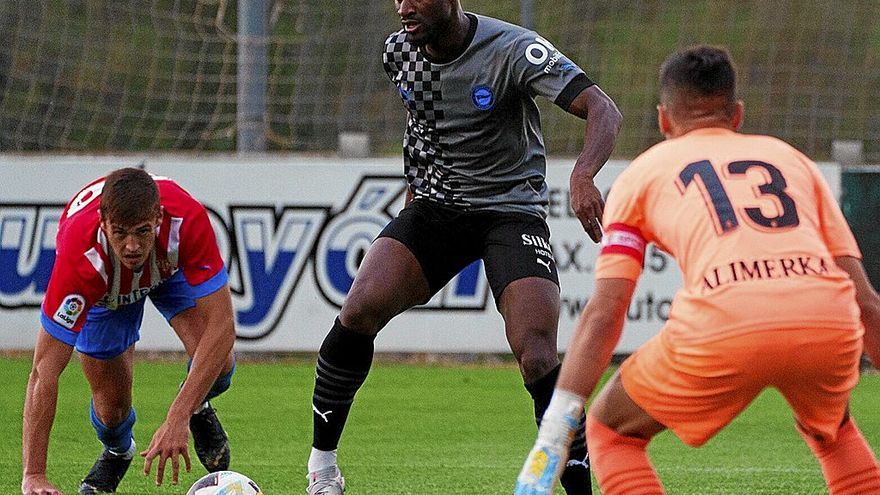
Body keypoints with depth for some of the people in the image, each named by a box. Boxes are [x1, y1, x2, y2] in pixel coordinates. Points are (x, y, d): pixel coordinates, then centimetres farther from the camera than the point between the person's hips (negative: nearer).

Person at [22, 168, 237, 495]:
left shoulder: (188, 220, -43)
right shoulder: (81, 257, -44)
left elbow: (221, 327, -42)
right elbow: (44, 372, -42)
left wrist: (177, 419, -50)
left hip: (171, 265, 0)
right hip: (105, 289, 0)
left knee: (218, 366, -23)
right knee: (111, 406, -6)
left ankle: (198, 410, 15)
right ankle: (117, 451, 33)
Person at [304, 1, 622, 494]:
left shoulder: (513, 51, -19)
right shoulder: (398, 51, -1)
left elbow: (603, 110, -28)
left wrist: (583, 175, -46)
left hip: (512, 209, -4)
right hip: (433, 208, 4)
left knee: (536, 354, -22)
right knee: (361, 307, -18)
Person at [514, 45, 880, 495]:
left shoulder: (642, 174, 24)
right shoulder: (790, 158, 31)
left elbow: (604, 312, 12)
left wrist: (551, 438, 9)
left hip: (724, 325, -3)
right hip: (830, 323, 3)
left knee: (611, 429, 22)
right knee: (830, 428, 37)